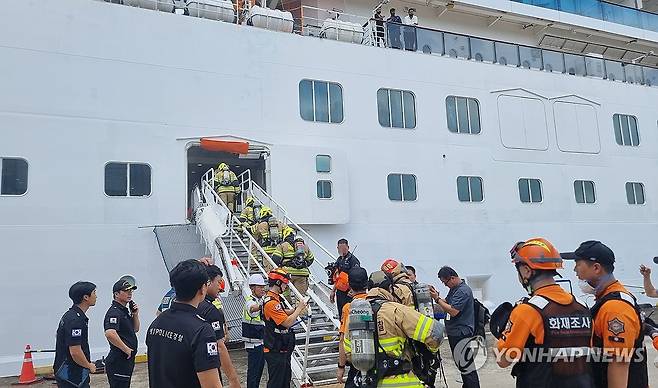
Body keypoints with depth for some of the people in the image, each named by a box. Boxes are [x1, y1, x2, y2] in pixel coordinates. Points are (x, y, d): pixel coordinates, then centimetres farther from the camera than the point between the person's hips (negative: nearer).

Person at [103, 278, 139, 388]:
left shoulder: (125, 310, 13)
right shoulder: (114, 312, -18)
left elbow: (135, 329, 20)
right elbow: (110, 334, -34)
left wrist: (135, 314, 2)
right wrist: (126, 349, -24)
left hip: (127, 359, 10)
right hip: (118, 361, -10)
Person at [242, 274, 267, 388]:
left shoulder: (261, 300, 10)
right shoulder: (250, 301, -17)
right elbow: (252, 308, -44)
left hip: (262, 341, 9)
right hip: (253, 343, -9)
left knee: (260, 368, 18)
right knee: (253, 370, -2)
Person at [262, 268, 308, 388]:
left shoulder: (276, 298, 9)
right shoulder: (271, 302, -24)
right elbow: (287, 323, -25)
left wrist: (295, 309, 7)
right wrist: (298, 309, -13)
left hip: (283, 349, 10)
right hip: (275, 352, -10)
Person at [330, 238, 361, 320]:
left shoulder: (353, 259, -11)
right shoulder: (339, 260, 15)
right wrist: (333, 291, 21)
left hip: (348, 292, -8)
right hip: (340, 292, 8)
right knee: (341, 315, 13)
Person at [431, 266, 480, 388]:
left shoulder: (463, 291, -19)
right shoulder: (454, 288, 12)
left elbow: (453, 311, -24)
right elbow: (446, 303, 14)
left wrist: (437, 299, -19)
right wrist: (436, 295, -2)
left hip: (462, 334, -10)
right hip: (454, 333, 10)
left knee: (467, 366, -5)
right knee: (460, 364, 19)